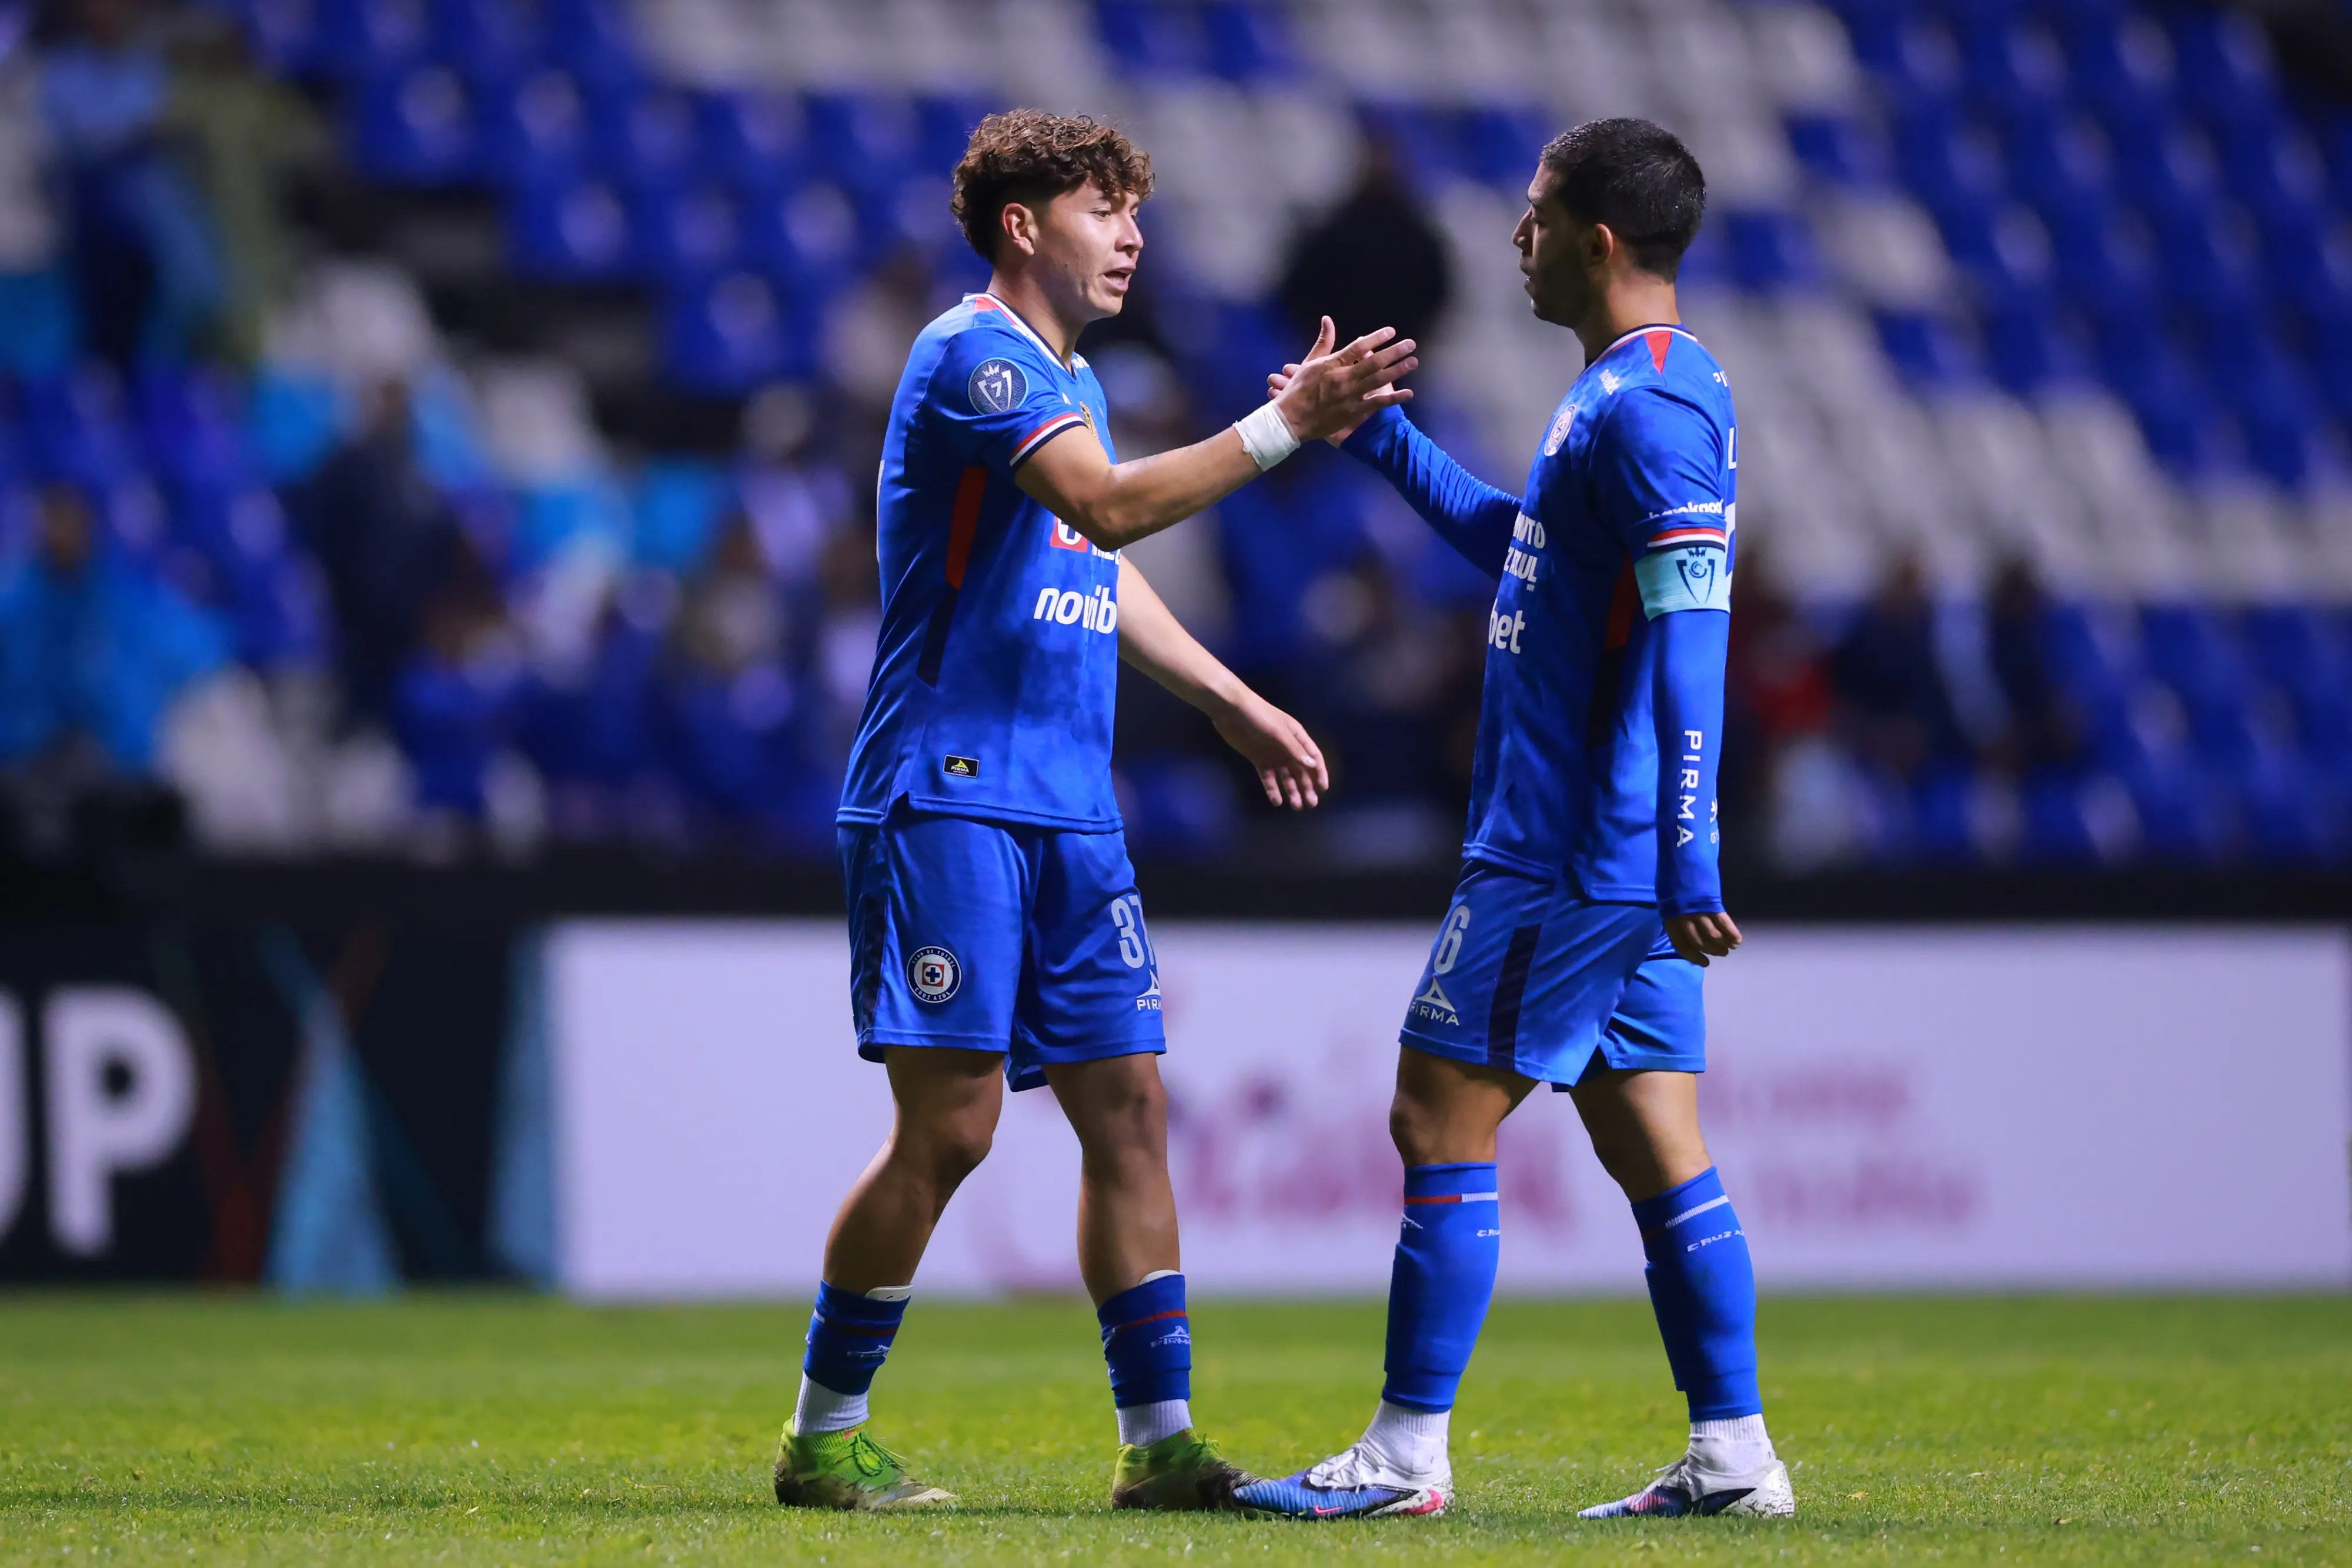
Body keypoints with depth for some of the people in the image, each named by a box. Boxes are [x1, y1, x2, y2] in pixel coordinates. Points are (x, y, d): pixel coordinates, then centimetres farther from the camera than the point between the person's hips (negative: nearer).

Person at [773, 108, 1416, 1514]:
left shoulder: (1068, 379, 19)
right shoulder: (973, 356, -10)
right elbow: (1111, 507, -24)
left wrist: (1232, 702, 34)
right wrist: (1286, 425, -26)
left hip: (1069, 815, 9)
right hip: (947, 800, -9)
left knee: (1128, 1106, 3)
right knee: (950, 1123, -9)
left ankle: (1159, 1438, 4)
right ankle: (824, 1437, 1)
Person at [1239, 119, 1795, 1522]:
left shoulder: (1649, 407, -16)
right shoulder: (1644, 392, 15)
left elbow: (1688, 643, -22)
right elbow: (1526, 547, 32)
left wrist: (1684, 859, -25)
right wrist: (1379, 436, 34)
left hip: (1566, 862, -10)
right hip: (1619, 869, 10)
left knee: (1443, 1126, -5)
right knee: (1656, 1148, 9)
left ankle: (1408, 1456, -2)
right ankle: (1734, 1456, 9)